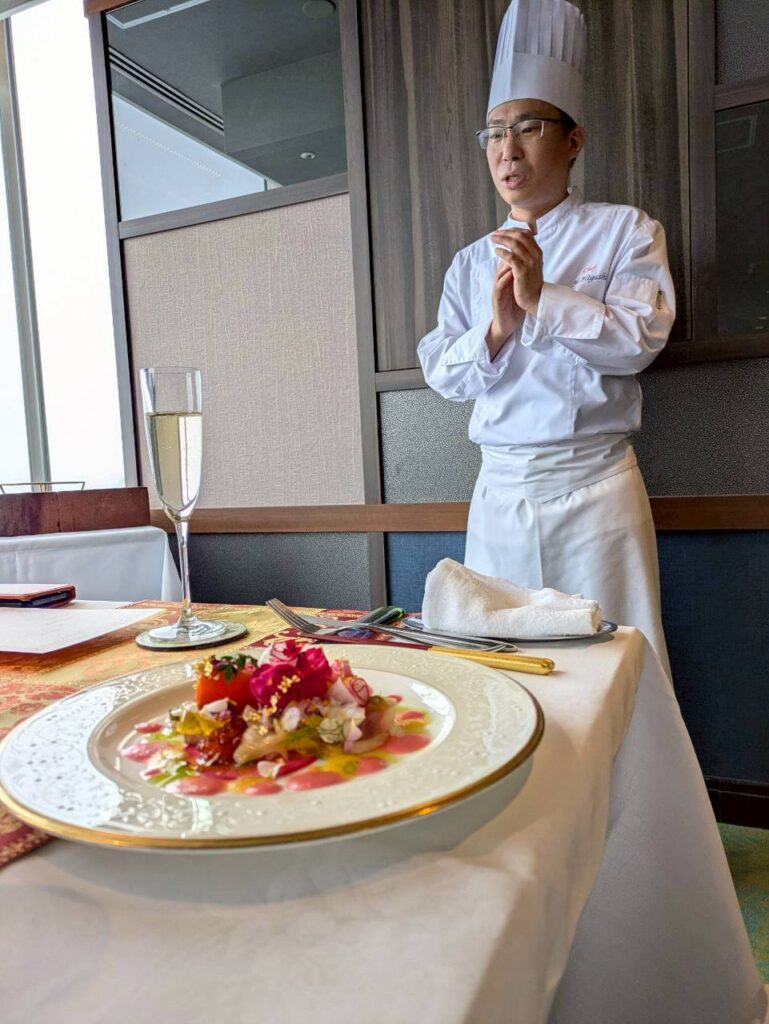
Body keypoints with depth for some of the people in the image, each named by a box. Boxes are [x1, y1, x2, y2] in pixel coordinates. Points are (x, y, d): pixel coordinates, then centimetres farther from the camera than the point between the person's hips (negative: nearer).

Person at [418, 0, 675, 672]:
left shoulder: (624, 230, 4)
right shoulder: (471, 263, 12)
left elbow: (642, 338, -8)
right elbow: (442, 374, 6)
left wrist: (542, 298, -16)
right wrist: (496, 329, -12)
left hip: (594, 484, -3)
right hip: (500, 490, 3)